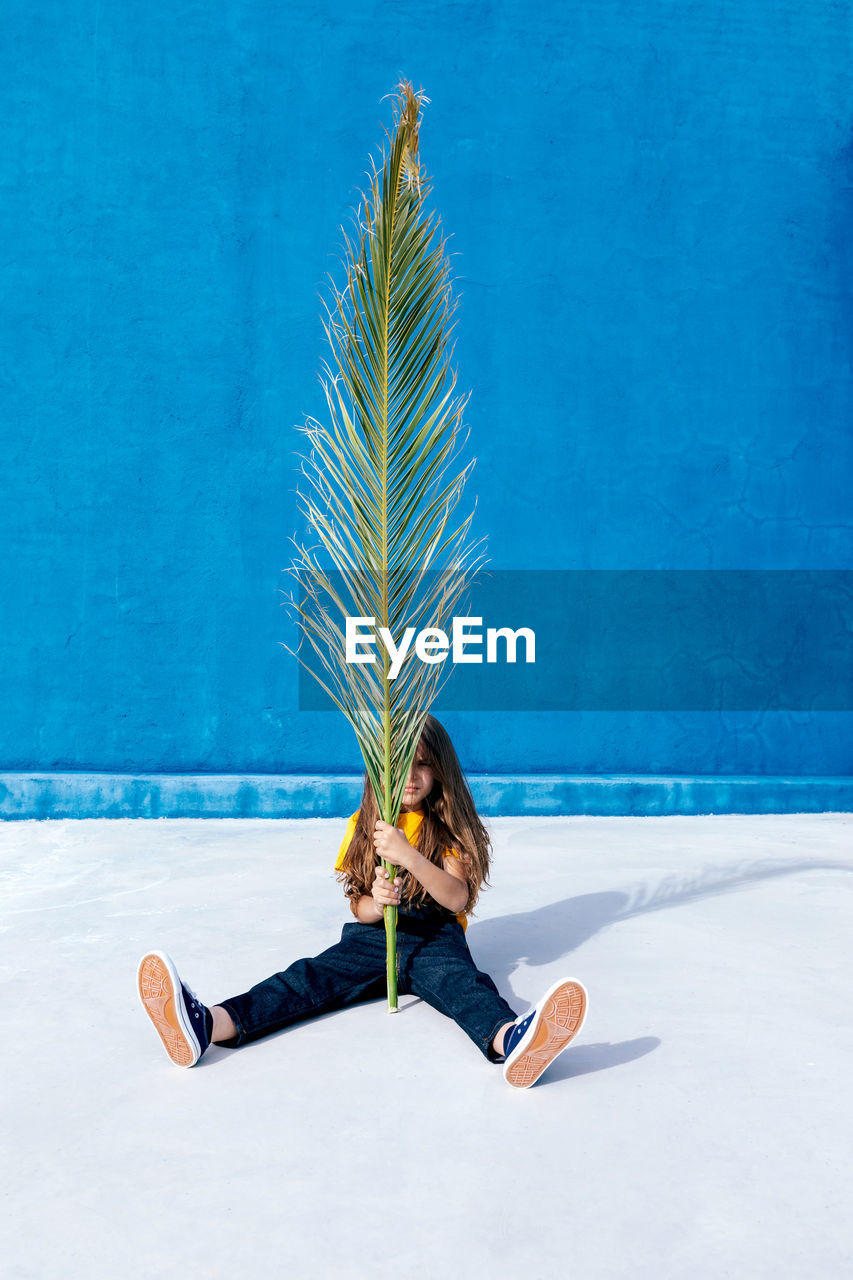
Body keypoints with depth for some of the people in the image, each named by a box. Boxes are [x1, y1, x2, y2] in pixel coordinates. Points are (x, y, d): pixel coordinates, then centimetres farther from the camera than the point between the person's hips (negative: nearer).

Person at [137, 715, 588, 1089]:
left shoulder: (451, 825, 4)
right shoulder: (364, 823, 11)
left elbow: (458, 898, -12)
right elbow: (360, 908, 7)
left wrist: (408, 855, -29)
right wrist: (376, 903, -20)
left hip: (434, 939, -2)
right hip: (374, 936, 3)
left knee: (463, 983, -35)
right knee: (310, 976, -24)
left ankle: (510, 1040, -71)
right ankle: (208, 1025, -51)